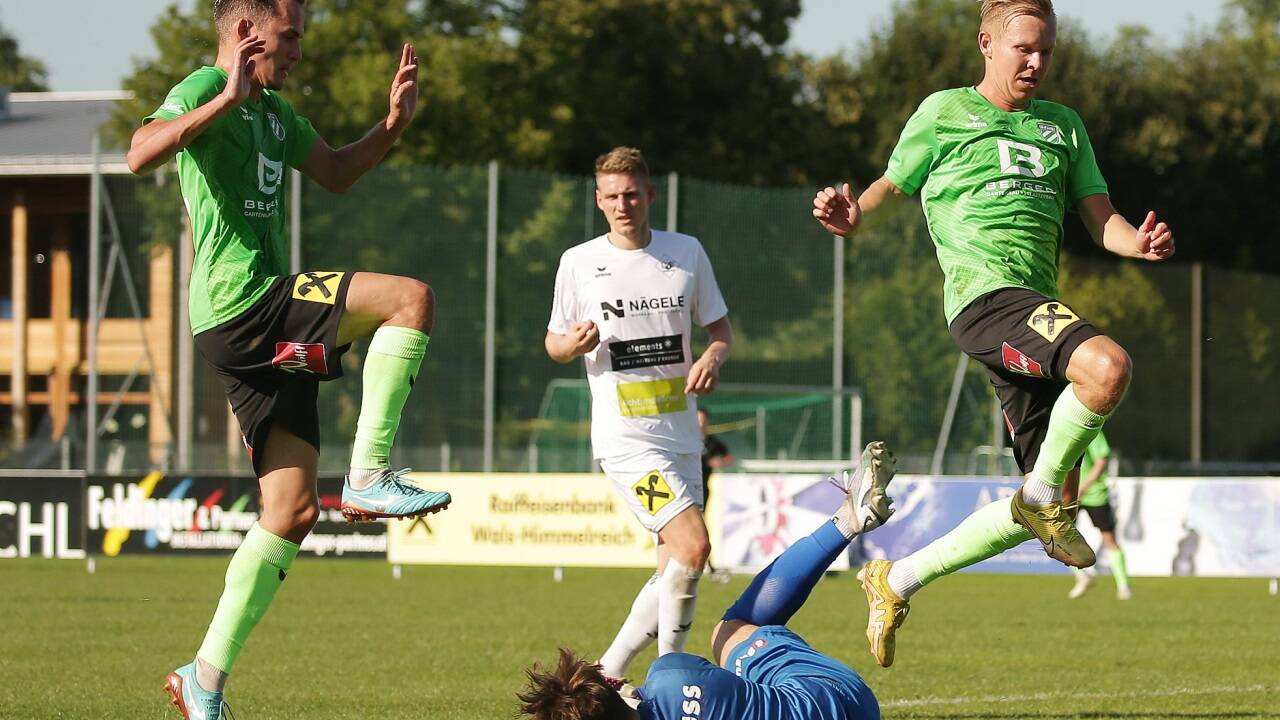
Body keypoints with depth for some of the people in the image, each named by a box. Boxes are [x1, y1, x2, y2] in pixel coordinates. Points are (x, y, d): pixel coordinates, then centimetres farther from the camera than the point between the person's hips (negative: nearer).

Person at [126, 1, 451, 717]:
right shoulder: (205, 91, -6)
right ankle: (369, 476, -16)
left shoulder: (274, 110, 22)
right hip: (239, 304, -9)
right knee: (413, 299, -20)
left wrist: (394, 123, 19)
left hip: (269, 335, 9)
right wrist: (227, 97, -33)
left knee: (293, 511, 7)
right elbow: (142, 153, -25)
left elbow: (337, 172, 36)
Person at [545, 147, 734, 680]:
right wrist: (573, 343, -15)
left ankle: (606, 675, 18)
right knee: (693, 545, -21)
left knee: (676, 570, 5)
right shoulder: (579, 261, 0)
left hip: (681, 434, 5)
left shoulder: (686, 252, 7)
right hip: (625, 438, -5)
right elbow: (553, 345, 9)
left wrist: (713, 356, -7)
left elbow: (720, 326, 16)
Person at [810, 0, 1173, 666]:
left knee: (1048, 500, 3)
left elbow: (1100, 218, 16)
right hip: (984, 292, -7)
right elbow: (892, 186, 13)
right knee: (1107, 366, -34)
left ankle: (899, 580, 15)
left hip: (1038, 306, 7)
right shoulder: (944, 112, 8)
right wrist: (851, 216, -10)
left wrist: (1139, 242, -6)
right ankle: (1044, 495, -12)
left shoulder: (1063, 126, 22)